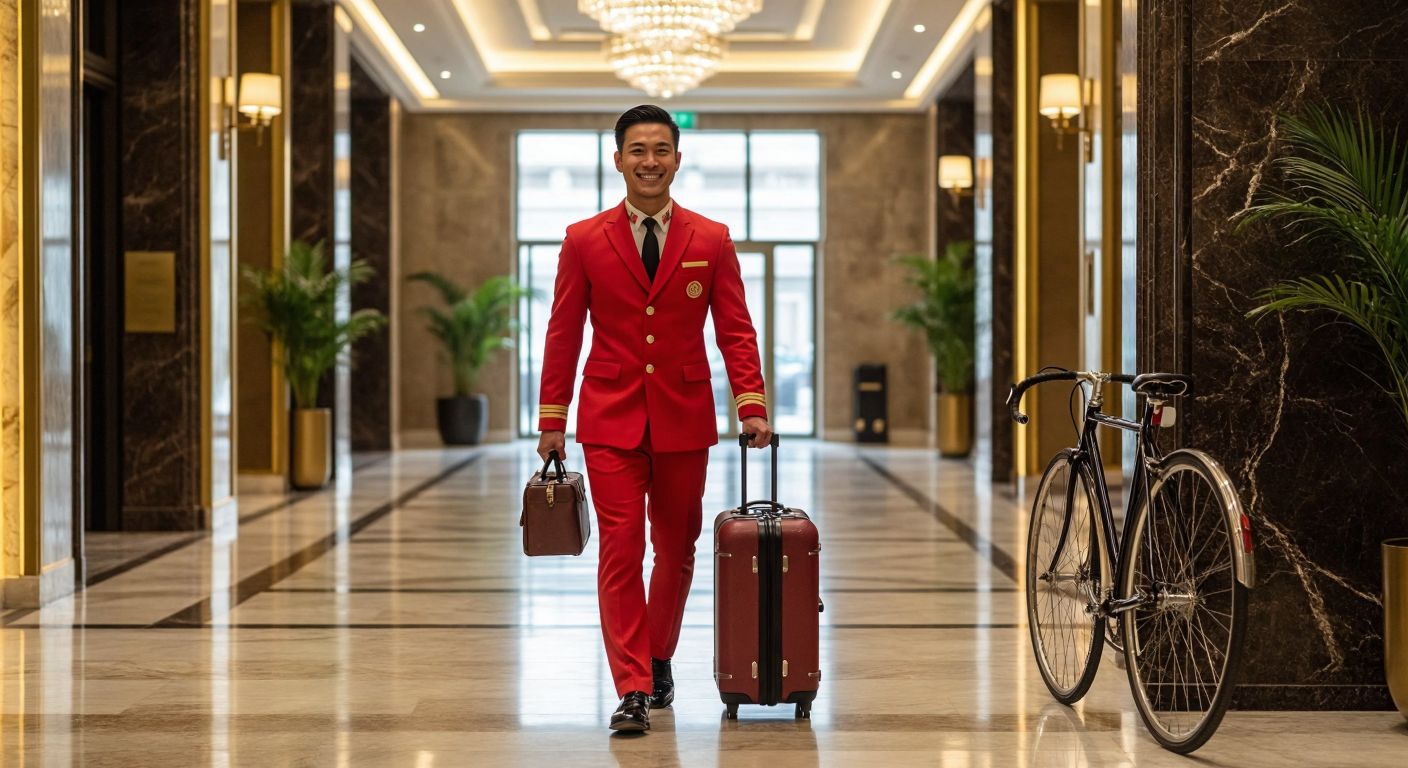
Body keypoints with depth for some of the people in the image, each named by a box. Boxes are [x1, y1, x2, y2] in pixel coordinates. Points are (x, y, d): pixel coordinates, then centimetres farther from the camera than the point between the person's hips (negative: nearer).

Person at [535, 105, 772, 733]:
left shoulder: (711, 241, 4)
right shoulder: (584, 240, 2)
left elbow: (735, 330, 2)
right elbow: (563, 335, 4)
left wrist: (751, 405, -10)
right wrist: (552, 421, 1)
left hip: (683, 420, 2)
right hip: (611, 422, -1)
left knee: (676, 550, 11)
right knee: (620, 550, -7)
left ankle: (658, 661, 31)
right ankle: (632, 689, -5)